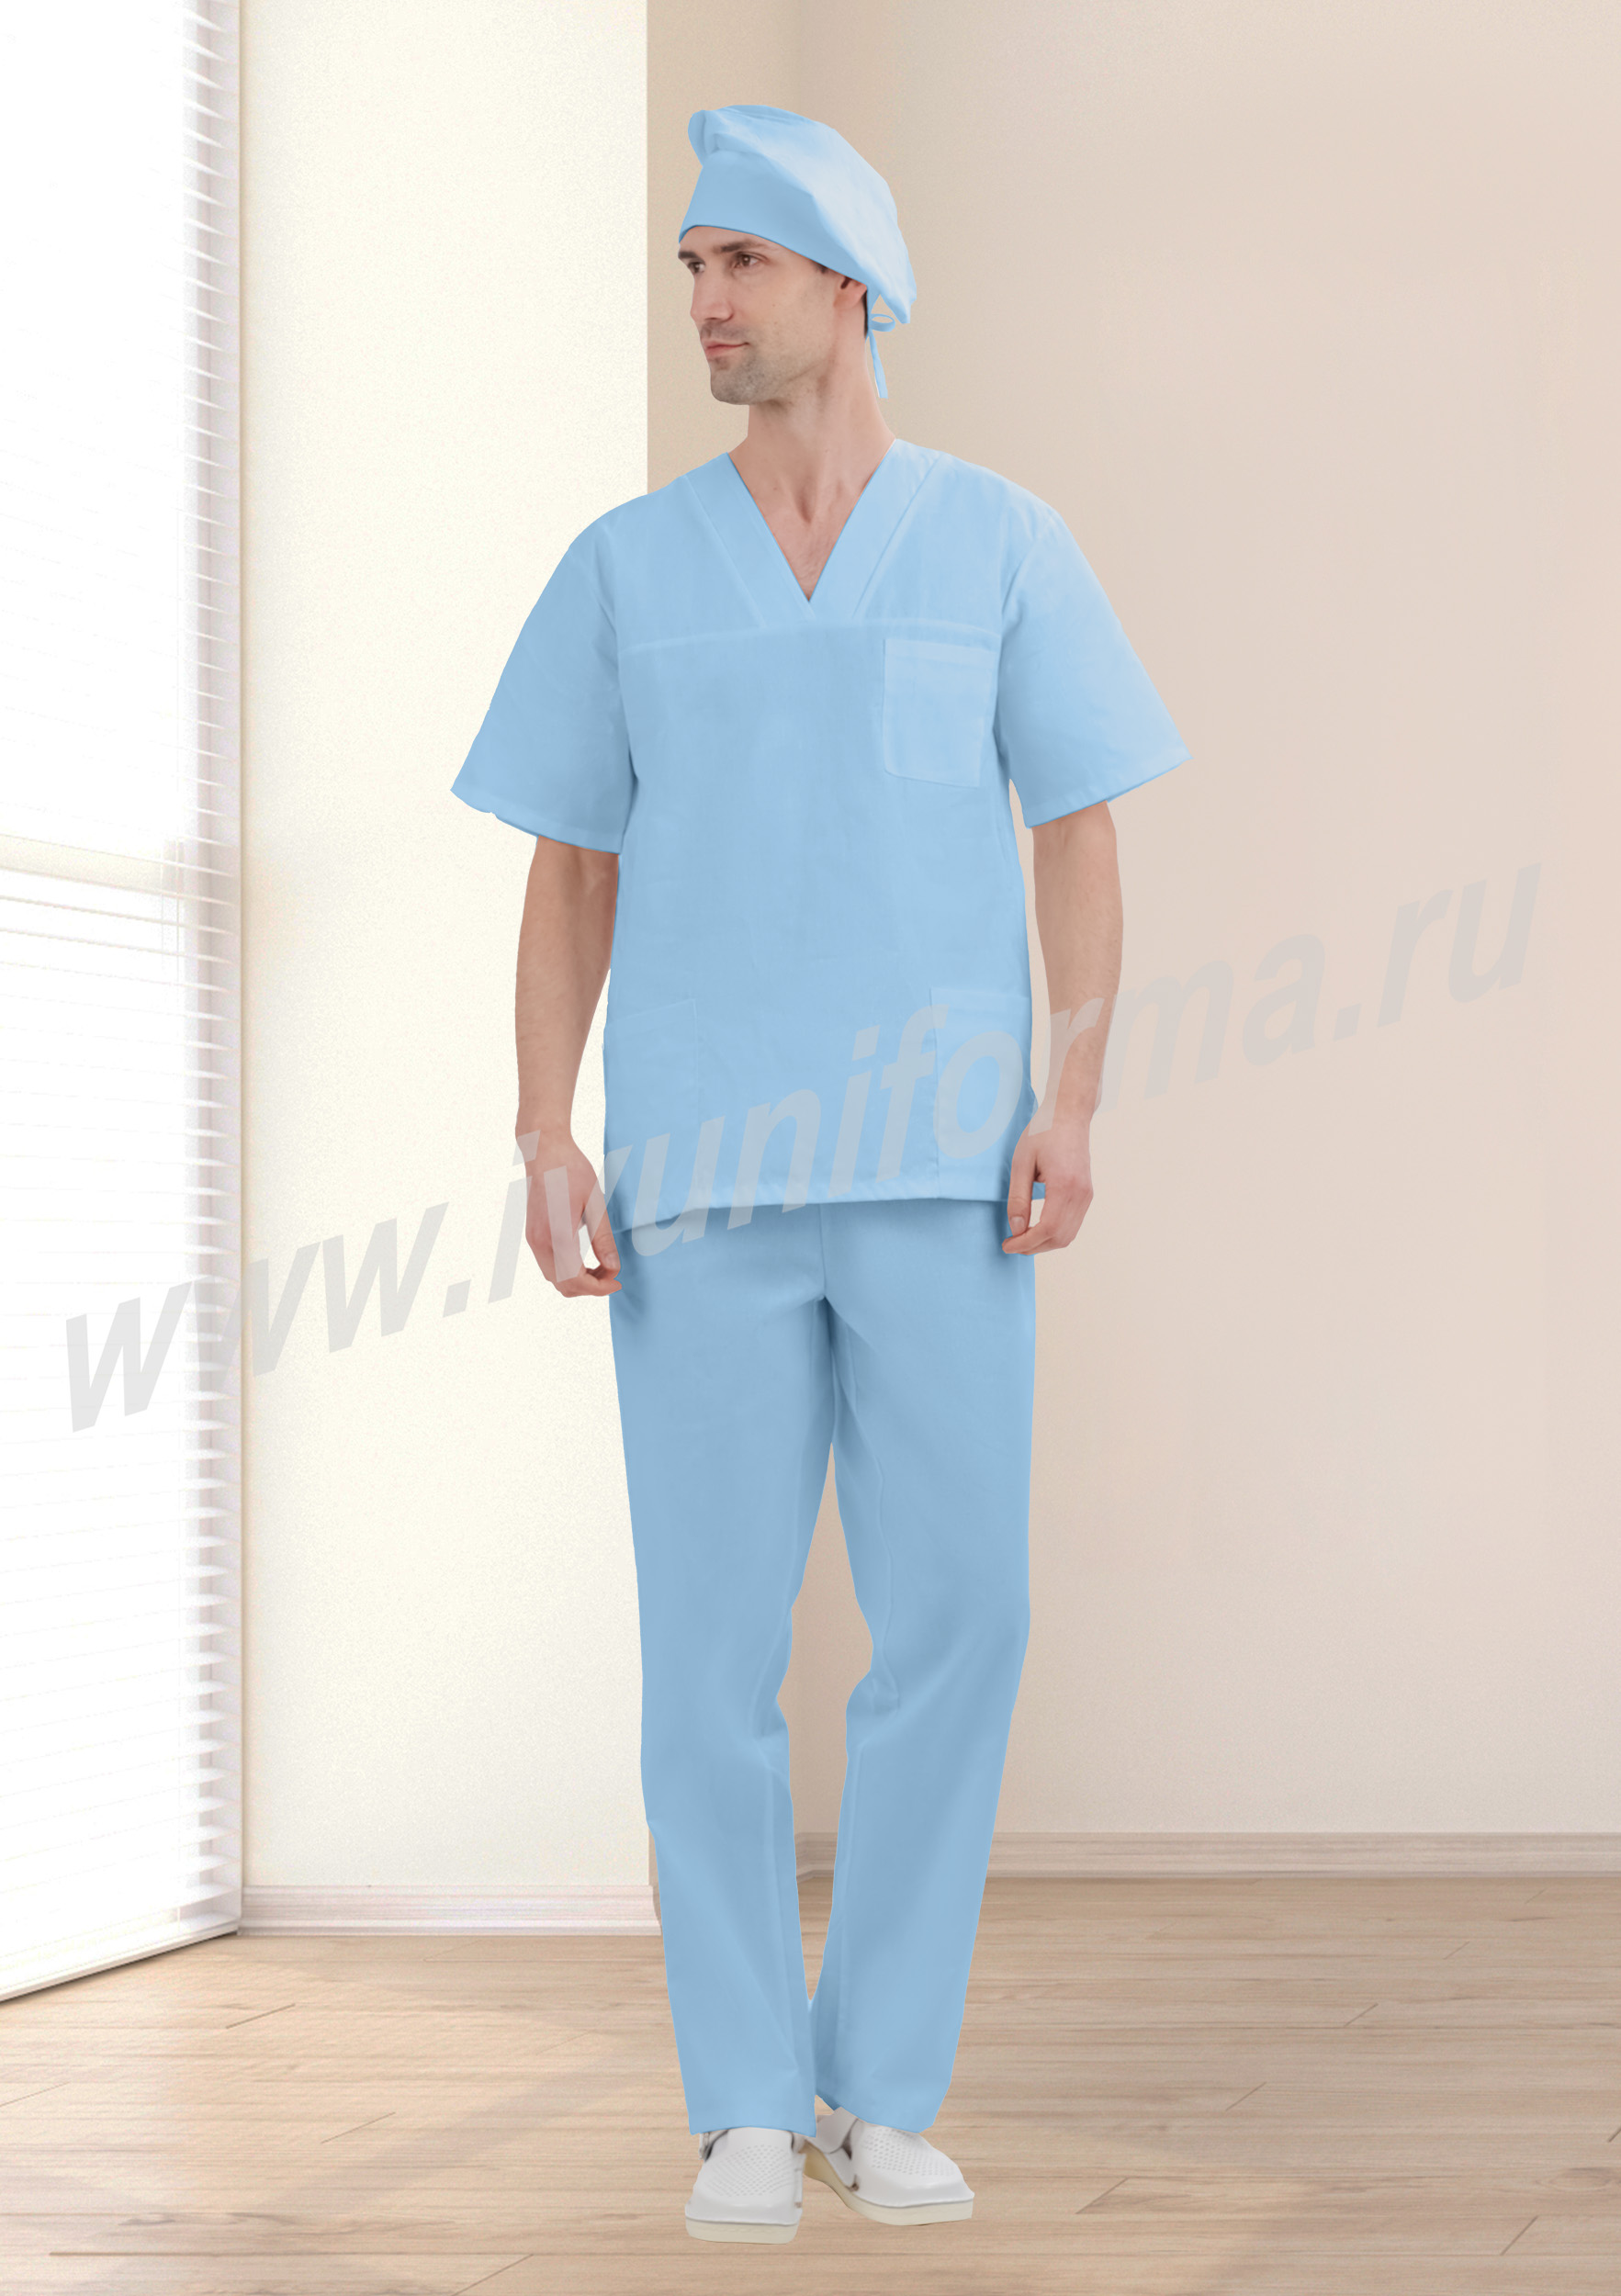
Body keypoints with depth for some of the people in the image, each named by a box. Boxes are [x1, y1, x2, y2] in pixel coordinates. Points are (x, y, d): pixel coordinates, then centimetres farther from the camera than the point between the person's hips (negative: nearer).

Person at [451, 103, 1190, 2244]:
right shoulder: (626, 565, 9)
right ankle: (745, 2108, 9)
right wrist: (544, 1147, -4)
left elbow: (1081, 839, 4)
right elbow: (570, 871, 8)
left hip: (940, 1163, 0)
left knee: (954, 1617, -6)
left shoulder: (1002, 542, 6)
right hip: (704, 1168, 0)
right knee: (714, 1640, -3)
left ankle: (886, 2089, 9)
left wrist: (1074, 1101, -11)